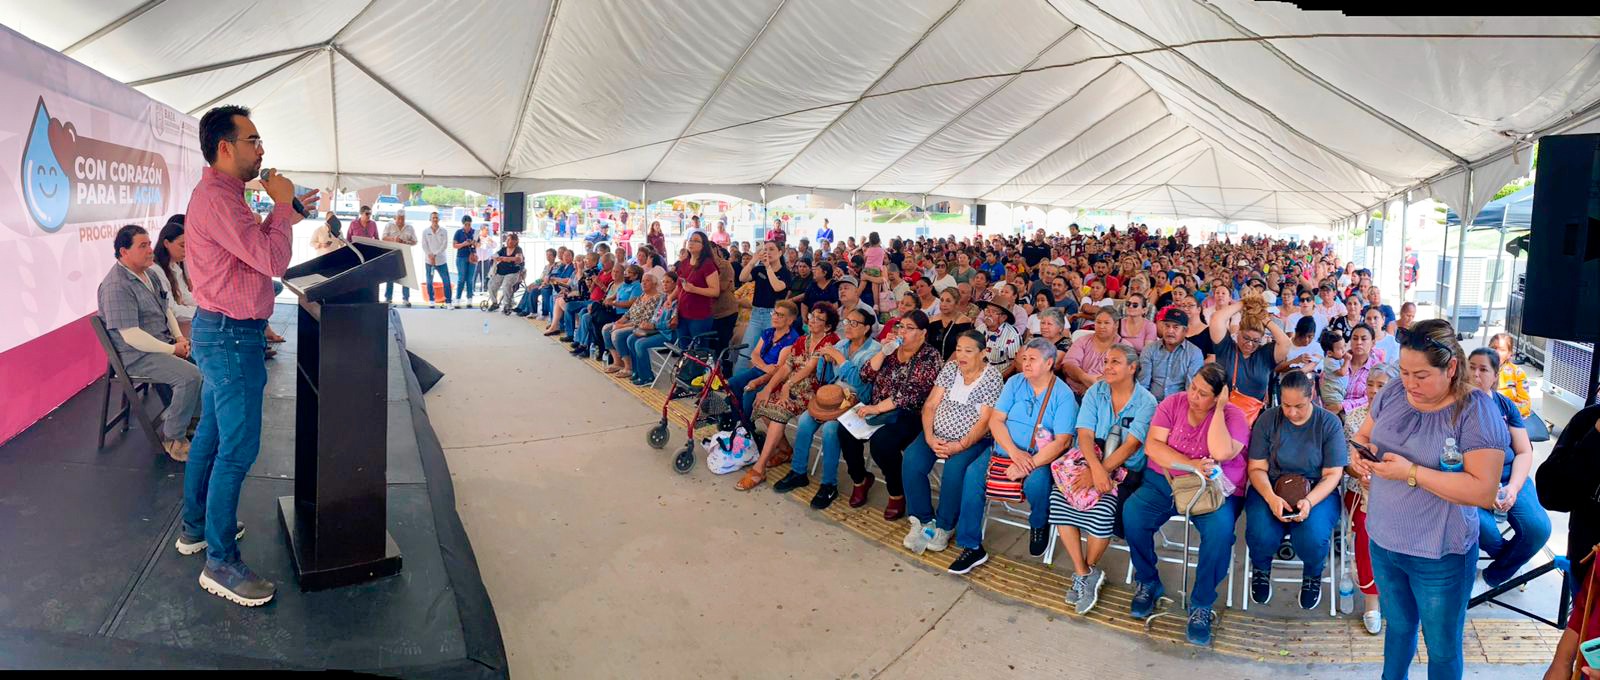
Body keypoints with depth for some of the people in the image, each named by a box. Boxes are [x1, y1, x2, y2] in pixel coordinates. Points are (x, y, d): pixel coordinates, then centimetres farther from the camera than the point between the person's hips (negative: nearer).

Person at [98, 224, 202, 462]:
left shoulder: (152, 273, 9)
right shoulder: (116, 286, -19)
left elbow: (167, 309, 21)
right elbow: (132, 337, -23)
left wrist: (179, 336, 4)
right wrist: (172, 350, -18)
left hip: (164, 343, 9)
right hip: (136, 356, -9)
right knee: (190, 376, -28)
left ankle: (174, 417, 11)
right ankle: (173, 438, -11)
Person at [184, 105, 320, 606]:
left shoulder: (219, 194, 13)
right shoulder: (217, 198, -21)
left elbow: (254, 249, 22)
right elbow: (274, 261, -25)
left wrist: (285, 215, 13)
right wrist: (281, 205, -12)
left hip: (221, 333, 11)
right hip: (231, 338, -11)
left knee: (211, 433, 21)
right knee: (238, 449, -6)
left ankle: (196, 526, 36)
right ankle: (220, 563, 2)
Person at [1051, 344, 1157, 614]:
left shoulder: (1146, 401, -4)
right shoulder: (1095, 392, 5)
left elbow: (1131, 445, -14)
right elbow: (1085, 434, -5)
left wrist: (1100, 472, -24)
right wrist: (1095, 467, -24)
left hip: (1125, 470, -3)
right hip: (1088, 460, 3)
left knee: (1103, 507, -30)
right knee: (1058, 497, -24)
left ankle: (1086, 571, -1)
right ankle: (1084, 573, -10)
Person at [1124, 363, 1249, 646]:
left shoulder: (1232, 415, -5)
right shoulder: (1173, 403, 2)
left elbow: (1221, 453, -24)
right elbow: (1152, 445, -8)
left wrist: (1219, 409, -18)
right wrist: (1190, 465, -21)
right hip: (1164, 481, 2)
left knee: (1220, 531, -33)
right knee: (1132, 513, -25)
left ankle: (1201, 605, -12)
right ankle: (1147, 583, 0)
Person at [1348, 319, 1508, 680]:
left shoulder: (1477, 410, -18)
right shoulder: (1392, 394, -2)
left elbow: (1484, 491, -22)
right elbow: (1361, 436, 10)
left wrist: (1412, 472, -28)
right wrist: (1358, 452, -13)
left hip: (1441, 556, -5)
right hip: (1382, 543, 5)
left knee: (1442, 648, 14)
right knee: (1398, 626, 25)